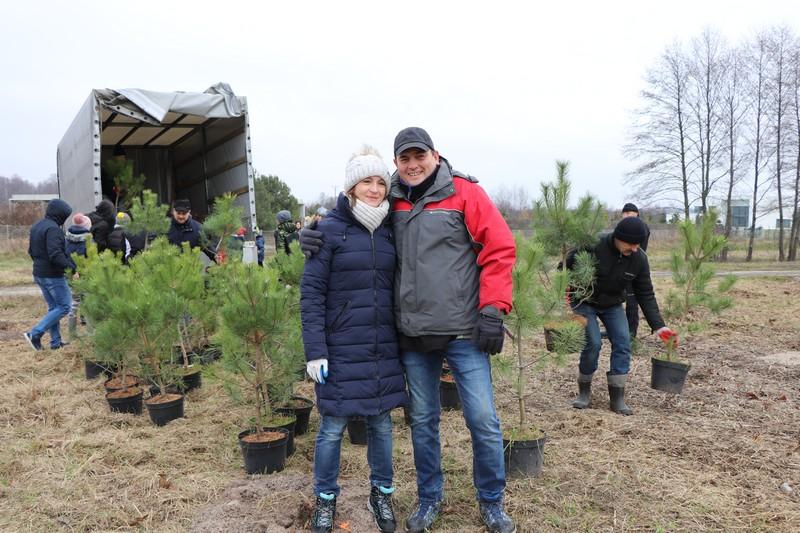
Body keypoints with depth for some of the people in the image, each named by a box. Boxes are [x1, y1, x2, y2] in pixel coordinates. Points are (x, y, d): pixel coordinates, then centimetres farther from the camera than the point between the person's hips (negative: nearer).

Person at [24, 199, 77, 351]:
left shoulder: (36, 227, 12)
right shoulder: (53, 229, -19)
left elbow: (31, 251, 19)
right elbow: (55, 253, -28)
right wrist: (69, 265, -24)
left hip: (39, 274, 10)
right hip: (53, 275, -10)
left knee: (53, 307, 16)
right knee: (64, 306, -1)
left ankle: (55, 341, 19)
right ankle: (35, 333, -6)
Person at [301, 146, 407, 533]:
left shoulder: (390, 230, 7)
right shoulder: (330, 229, -6)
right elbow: (311, 293, -8)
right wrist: (315, 351, -13)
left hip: (384, 350, 4)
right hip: (341, 350, -4)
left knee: (381, 422, 13)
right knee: (333, 427, 6)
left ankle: (381, 494, 31)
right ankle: (325, 500, 27)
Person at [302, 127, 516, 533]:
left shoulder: (464, 193, -5)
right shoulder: (389, 203, 7)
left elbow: (499, 248, -7)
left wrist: (492, 309, -11)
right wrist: (316, 235, -4)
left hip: (463, 332, -3)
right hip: (412, 336, 4)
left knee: (483, 419, 2)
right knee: (422, 421, 15)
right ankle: (429, 499, 34)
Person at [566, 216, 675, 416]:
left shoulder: (639, 259, -14)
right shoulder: (592, 246, -27)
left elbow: (646, 295, -8)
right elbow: (565, 268, -14)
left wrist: (658, 325, -14)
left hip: (613, 306, 4)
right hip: (584, 302, -4)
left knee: (623, 343, -10)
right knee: (593, 343, -16)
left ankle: (617, 399, 1)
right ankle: (584, 392, 6)